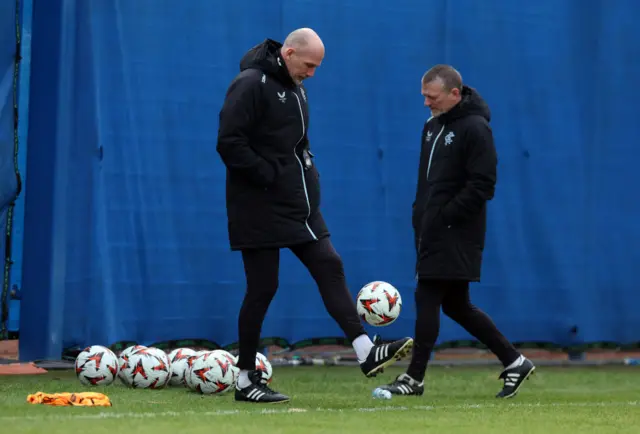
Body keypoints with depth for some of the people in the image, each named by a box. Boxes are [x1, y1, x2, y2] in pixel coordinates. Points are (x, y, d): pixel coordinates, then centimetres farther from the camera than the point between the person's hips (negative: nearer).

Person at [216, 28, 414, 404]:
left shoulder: (295, 87, 14)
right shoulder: (252, 85, -15)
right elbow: (229, 143, -22)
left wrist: (307, 171, 8)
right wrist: (270, 177, -20)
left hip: (299, 204, 8)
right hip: (262, 209, -8)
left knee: (330, 268, 1)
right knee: (263, 288, -3)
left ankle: (367, 353, -1)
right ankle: (246, 380, 7)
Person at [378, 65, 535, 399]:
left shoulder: (475, 129, -12)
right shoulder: (432, 126, 15)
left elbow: (482, 186, -17)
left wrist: (444, 218, -18)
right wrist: (420, 217, 12)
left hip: (457, 234, -9)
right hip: (434, 233, 9)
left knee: (427, 299, -8)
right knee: (456, 306, 11)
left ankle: (414, 378, -2)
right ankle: (514, 362, 18)